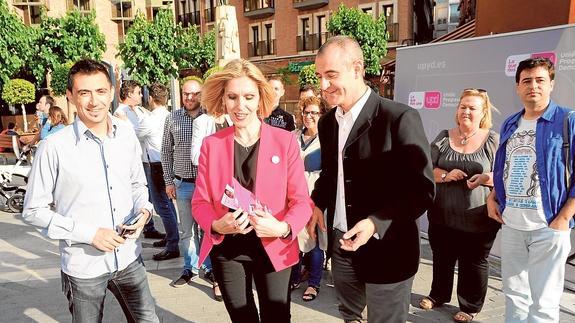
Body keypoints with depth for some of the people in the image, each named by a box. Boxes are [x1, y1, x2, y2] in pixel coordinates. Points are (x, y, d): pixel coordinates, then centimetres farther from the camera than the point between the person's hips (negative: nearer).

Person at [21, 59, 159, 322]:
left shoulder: (127, 135, -1)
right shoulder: (54, 147, -14)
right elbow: (33, 211, -8)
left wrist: (143, 211, -7)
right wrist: (89, 233, -16)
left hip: (129, 257, 4)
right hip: (83, 266, -3)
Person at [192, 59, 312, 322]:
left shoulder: (285, 141, -8)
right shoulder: (211, 144, -3)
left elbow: (301, 200, -7)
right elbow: (200, 201, -2)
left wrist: (283, 228, -26)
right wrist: (216, 225, -22)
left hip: (273, 248, -1)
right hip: (226, 249, 2)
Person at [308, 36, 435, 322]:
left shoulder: (400, 118, -16)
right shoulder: (327, 122, 6)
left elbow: (423, 189, -16)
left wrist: (377, 223, -25)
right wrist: (317, 203, 1)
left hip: (387, 250, -6)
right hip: (341, 244, 6)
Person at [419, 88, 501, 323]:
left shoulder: (493, 140, -3)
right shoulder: (443, 138, 5)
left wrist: (486, 178, -22)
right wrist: (445, 175, -16)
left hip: (478, 218, -3)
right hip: (443, 214, 3)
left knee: (474, 262, 10)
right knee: (442, 257, 17)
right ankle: (438, 295, 37)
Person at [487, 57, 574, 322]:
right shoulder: (509, 125, 10)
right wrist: (492, 198, 6)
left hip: (548, 226, -5)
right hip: (510, 225, 5)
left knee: (543, 301, 5)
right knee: (513, 292, 17)